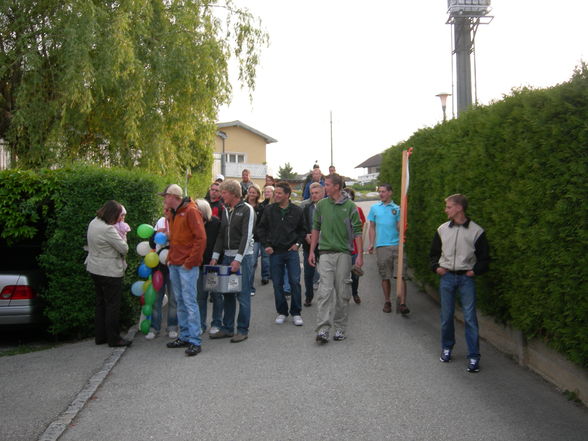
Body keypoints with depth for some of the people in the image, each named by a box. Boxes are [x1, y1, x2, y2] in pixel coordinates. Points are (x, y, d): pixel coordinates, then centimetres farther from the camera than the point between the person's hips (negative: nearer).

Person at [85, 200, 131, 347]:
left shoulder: (93, 223, 5)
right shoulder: (108, 230, -25)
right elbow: (124, 249, -21)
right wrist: (121, 235, -2)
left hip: (95, 269, 10)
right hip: (110, 272, -9)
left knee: (101, 303, 18)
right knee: (113, 305, 1)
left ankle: (100, 336, 25)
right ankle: (113, 339, 9)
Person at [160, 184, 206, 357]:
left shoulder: (190, 211, -10)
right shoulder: (173, 214, 17)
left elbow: (200, 238, -16)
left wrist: (190, 261, -17)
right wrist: (170, 257, 13)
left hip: (187, 266, -9)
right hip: (174, 265, 9)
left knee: (190, 302, -9)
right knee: (180, 302, 12)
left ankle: (195, 341, -5)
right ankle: (184, 336, 20)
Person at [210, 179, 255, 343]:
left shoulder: (247, 209, -8)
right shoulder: (226, 210, 13)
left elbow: (247, 236, -15)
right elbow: (221, 235, 14)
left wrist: (238, 259, -19)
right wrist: (215, 256, 6)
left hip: (243, 257, -7)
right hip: (227, 256, 7)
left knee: (243, 295, -2)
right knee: (227, 294, 11)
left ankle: (243, 330, 5)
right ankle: (227, 328, 19)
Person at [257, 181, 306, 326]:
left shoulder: (297, 211, 1)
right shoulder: (269, 210, 2)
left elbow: (303, 229, 12)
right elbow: (261, 228, 9)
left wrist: (297, 243, 0)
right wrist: (266, 245, -1)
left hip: (292, 251, -1)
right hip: (275, 252, 1)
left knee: (295, 282, -3)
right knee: (277, 283, 5)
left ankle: (296, 313, 8)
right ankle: (281, 312, 18)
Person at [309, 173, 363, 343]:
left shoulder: (350, 206, 0)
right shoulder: (321, 205, 7)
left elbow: (357, 232, -1)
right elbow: (316, 229, 13)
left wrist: (360, 255, -7)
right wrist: (312, 251, 9)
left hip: (344, 253, -1)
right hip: (326, 253, 1)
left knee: (342, 293, 5)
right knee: (325, 291, -9)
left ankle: (340, 328, 16)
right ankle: (323, 329, -11)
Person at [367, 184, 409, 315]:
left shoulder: (397, 209, 8)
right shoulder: (374, 208, 13)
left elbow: (399, 227, 3)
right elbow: (372, 227, 14)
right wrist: (371, 244, 6)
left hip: (396, 245, -1)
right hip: (381, 246, 2)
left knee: (400, 275, -9)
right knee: (385, 277, 7)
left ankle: (402, 303, -11)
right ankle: (387, 302, 19)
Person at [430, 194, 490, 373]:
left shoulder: (476, 231, -4)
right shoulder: (442, 229, 5)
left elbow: (484, 257, 3)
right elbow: (434, 252, 16)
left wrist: (475, 270, -9)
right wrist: (436, 267, 2)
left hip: (466, 278, -3)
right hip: (447, 276, 3)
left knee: (470, 317, -4)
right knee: (446, 315, 8)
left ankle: (473, 357, 3)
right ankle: (447, 348, 27)